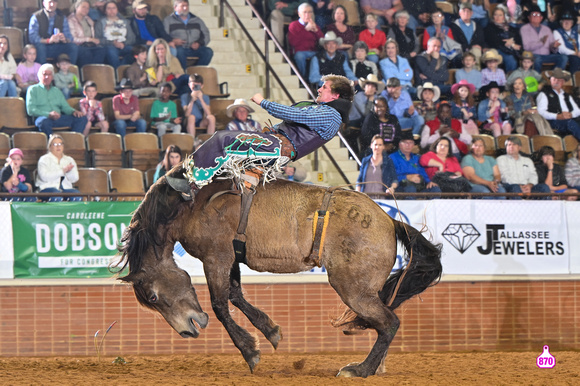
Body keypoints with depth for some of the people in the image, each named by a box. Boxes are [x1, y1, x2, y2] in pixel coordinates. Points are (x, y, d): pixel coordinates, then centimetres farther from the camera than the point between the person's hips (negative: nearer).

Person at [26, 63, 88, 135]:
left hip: (58, 119, 5)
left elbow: (65, 107, 24)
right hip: (43, 117, -5)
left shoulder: (57, 91, 29)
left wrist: (74, 111, -2)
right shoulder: (33, 89, 11)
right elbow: (30, 110, -2)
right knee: (44, 121, -42)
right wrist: (49, 114, -17)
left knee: (82, 118, -17)